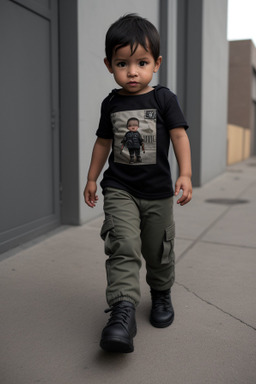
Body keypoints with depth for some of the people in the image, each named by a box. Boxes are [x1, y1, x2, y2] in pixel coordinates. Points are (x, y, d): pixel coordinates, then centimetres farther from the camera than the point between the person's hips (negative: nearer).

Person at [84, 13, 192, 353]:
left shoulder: (163, 98, -2)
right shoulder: (111, 103, 5)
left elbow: (179, 135, -6)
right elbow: (103, 142, 13)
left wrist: (185, 174, -18)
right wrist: (91, 179, 15)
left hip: (158, 191, 0)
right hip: (119, 189, 1)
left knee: (159, 250, 11)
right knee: (123, 245, -18)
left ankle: (161, 295, 37)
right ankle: (123, 311, -17)